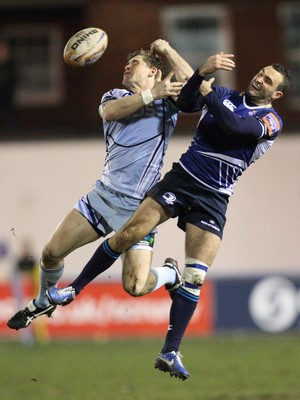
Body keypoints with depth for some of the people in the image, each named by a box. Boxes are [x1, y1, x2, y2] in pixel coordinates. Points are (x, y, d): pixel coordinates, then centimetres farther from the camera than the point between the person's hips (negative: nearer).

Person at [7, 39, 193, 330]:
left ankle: (170, 273, 18)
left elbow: (189, 81, -17)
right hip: (103, 194, 4)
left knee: (135, 287, -17)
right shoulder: (115, 96, 15)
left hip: (139, 206, -4)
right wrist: (150, 94, -20)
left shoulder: (166, 101, 5)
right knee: (52, 252, -2)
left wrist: (165, 49, -6)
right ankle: (43, 302, 29)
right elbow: (110, 111, -11)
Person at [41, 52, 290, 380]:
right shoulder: (224, 95, 9)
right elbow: (185, 103, -8)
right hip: (181, 178, 2)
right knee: (127, 235, -11)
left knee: (195, 277, -10)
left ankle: (170, 353, -4)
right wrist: (203, 71, -21)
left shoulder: (271, 121, -2)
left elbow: (232, 124, -19)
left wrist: (208, 93, -8)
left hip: (213, 199, -2)